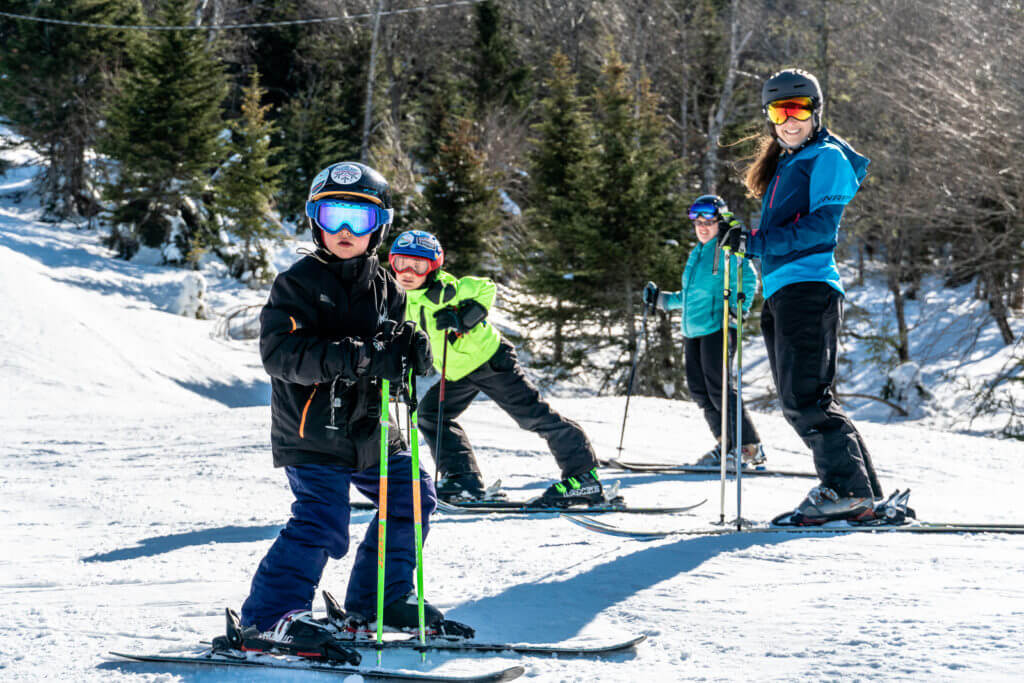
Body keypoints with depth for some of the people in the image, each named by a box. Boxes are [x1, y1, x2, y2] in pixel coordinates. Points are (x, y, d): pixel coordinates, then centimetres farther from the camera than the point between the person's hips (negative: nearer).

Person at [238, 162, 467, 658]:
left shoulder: (383, 286, 10)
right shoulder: (299, 282, -8)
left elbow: (392, 361, 16)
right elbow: (280, 351, -20)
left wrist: (408, 349, -11)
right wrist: (354, 359, -30)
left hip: (368, 428, 7)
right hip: (311, 430, -7)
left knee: (411, 496, 12)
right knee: (322, 521, -18)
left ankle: (377, 599, 26)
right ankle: (268, 617, -10)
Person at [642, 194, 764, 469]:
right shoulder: (696, 254, 21)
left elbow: (748, 279, -13)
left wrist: (738, 308, -26)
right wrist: (661, 299, 24)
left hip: (717, 327, -9)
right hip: (693, 332, 9)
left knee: (718, 388, -13)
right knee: (699, 390, 5)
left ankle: (750, 447, -8)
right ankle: (727, 444, 12)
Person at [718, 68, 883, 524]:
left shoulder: (827, 158, -2)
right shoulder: (783, 166, 25)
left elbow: (823, 224, -15)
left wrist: (760, 242, -20)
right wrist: (741, 234, 13)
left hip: (807, 286, -9)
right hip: (781, 291, 10)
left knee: (803, 398, -16)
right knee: (801, 400, 6)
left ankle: (847, 490, -14)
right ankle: (864, 492, 7)